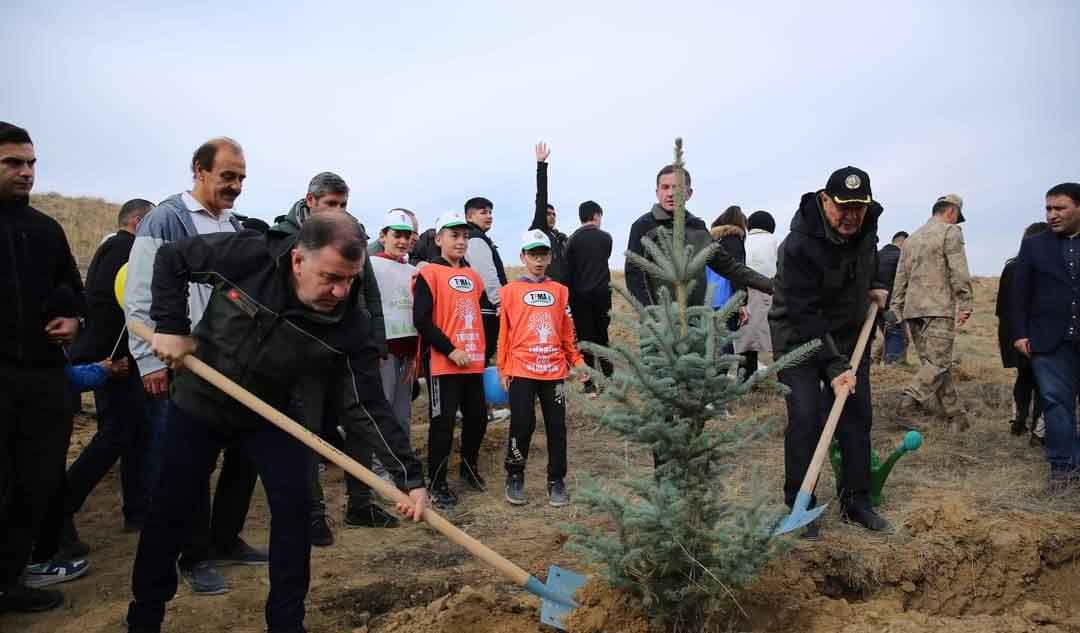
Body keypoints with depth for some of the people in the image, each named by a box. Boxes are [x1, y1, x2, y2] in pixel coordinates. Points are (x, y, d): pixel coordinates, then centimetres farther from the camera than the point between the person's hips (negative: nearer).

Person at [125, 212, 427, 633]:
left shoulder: (350, 325, -27)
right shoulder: (248, 255, -29)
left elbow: (367, 406, -24)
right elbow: (172, 259, -12)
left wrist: (409, 475, -31)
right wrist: (172, 326, -20)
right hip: (199, 403, 0)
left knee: (294, 506, -8)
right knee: (171, 510, 7)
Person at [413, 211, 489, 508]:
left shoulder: (473, 276, 14)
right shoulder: (429, 274, -7)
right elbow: (421, 320, -14)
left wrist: (484, 353, 14)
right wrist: (451, 350, -17)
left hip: (474, 362, 7)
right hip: (443, 362, -6)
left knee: (478, 417, 13)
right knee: (443, 423, -1)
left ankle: (470, 467, 36)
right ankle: (438, 484, 13)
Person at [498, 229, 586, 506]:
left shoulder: (559, 291, 10)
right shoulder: (510, 291, 3)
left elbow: (567, 330, 12)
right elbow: (504, 332, 2)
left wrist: (577, 360, 6)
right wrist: (502, 369, 0)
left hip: (554, 370, 3)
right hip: (521, 370, -2)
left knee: (556, 426, 5)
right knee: (522, 425, -3)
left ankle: (556, 481, 17)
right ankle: (514, 478, 15)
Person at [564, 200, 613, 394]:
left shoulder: (573, 239, -3)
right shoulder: (605, 237, 1)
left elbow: (569, 270, -3)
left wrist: (569, 296, 3)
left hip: (579, 295, -1)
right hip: (601, 292, 1)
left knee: (585, 338, 2)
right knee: (602, 336, 15)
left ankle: (590, 384, 1)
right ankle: (609, 377, 15)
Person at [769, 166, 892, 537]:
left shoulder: (868, 223, -6)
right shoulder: (799, 247, -28)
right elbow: (805, 315, -29)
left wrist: (875, 284, 9)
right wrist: (833, 366, -32)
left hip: (849, 333, 7)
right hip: (799, 336, -6)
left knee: (858, 417, 6)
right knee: (805, 419, -11)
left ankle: (856, 503, 18)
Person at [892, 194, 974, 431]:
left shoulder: (911, 238, 21)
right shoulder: (950, 231, 0)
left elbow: (900, 278, 19)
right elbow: (959, 272, -11)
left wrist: (897, 311, 20)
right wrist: (965, 303, -9)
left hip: (913, 309, 7)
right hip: (939, 308, -7)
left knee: (933, 363, 8)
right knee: (938, 362, -9)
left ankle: (955, 416, 12)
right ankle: (911, 401, -28)